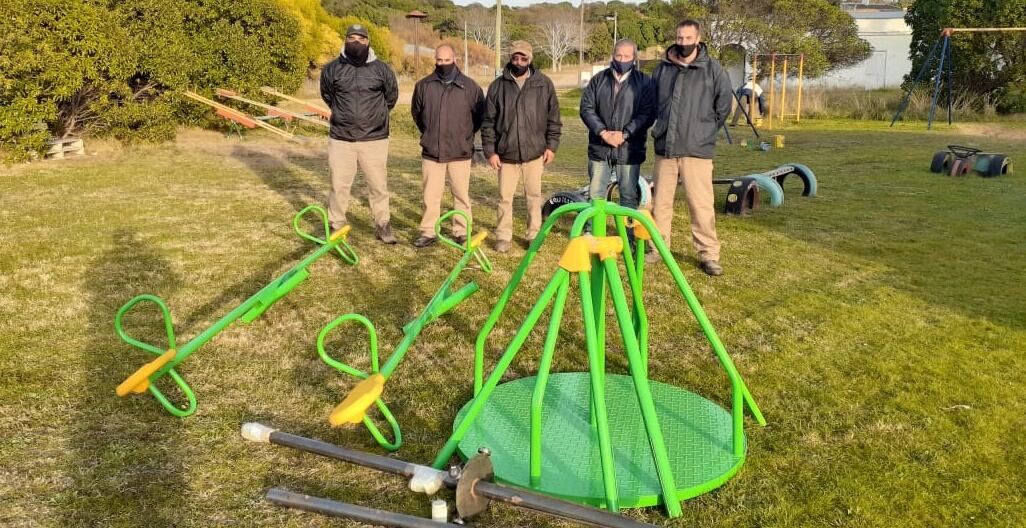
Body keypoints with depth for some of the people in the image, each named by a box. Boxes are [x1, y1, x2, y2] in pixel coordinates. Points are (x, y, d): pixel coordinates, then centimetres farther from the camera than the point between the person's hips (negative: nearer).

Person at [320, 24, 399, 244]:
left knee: (379, 185, 6)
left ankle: (382, 225, 18)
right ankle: (336, 226, 20)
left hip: (375, 139, 0)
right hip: (341, 139, 1)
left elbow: (391, 96, 16)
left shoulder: (382, 69, 0)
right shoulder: (332, 69, 1)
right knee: (339, 186, 6)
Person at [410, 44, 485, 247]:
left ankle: (461, 232, 17)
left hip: (460, 152, -1)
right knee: (430, 195, 6)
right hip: (431, 152, 1)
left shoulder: (470, 86, -3)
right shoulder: (424, 85, 2)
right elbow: (416, 113, 18)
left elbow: (480, 115, 10)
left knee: (462, 195, 6)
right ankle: (428, 232, 16)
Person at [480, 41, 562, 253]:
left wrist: (552, 146, 1)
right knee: (505, 197, 6)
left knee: (534, 196, 9)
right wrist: (490, 151, -2)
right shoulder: (498, 86, 1)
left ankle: (534, 235, 21)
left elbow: (554, 118, 6)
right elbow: (488, 121, 3)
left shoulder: (544, 84, 1)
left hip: (534, 152, 0)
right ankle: (503, 236, 16)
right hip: (506, 153, 0)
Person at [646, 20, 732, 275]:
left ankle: (709, 255, 5)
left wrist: (704, 130, 9)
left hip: (696, 149, -4)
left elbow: (723, 107, 5)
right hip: (664, 148, 4)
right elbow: (651, 103, 21)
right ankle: (658, 248, 23)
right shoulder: (662, 69, 7)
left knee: (701, 204, -4)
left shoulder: (713, 69, -3)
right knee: (660, 202, 11)